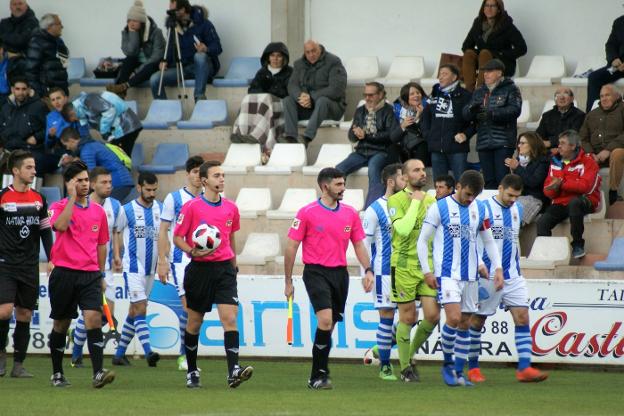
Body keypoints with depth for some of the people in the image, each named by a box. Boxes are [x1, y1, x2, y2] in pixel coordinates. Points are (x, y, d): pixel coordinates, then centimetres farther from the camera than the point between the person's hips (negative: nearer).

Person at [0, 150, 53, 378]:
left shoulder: (38, 199, 9)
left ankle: (18, 365, 9)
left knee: (25, 315, 4)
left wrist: (52, 259, 8)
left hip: (30, 266, 5)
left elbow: (46, 231, 16)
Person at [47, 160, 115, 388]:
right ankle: (57, 374, 22)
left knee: (93, 318, -16)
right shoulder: (59, 207, 0)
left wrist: (100, 274, 18)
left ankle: (98, 373, -23)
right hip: (64, 273, -2)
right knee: (61, 324, 8)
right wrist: (72, 198, -17)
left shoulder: (98, 211, 11)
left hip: (90, 274, 2)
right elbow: (60, 225, -23)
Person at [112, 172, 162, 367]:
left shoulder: (160, 209, 8)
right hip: (133, 268, -5)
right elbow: (115, 232, 4)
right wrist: (117, 254, -4)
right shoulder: (127, 210, -6)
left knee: (134, 311, 9)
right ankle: (148, 353, -25)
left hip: (150, 269, 5)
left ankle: (120, 353, 17)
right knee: (140, 309, -16)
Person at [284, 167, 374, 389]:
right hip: (316, 272, -5)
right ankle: (319, 375, -13)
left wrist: (368, 270, -1)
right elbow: (291, 247, -1)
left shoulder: (350, 213, 9)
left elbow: (359, 244, 15)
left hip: (340, 273, 5)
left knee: (329, 326, 7)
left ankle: (318, 376, 18)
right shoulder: (307, 213, -5)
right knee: (325, 320, -20)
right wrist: (288, 282, -1)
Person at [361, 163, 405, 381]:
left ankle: (382, 348, 22)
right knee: (387, 316, -3)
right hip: (384, 271, -6)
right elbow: (364, 243, -5)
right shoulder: (375, 210, -6)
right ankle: (384, 366, 6)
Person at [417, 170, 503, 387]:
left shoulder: (480, 210, 9)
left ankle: (459, 372, 13)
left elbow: (489, 241, 18)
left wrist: (498, 268, 6)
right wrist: (427, 272, -7)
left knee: (465, 324, 6)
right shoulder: (439, 208, -5)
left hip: (470, 275, 5)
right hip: (447, 274, -5)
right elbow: (422, 240, -2)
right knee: (453, 318, -18)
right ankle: (447, 364, 1)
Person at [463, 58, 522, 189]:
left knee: (502, 179, -11)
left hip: (503, 143, -6)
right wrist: (471, 109, -14)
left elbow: (514, 110, -13)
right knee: (489, 180, 6)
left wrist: (492, 113, -23)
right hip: (484, 143, 6)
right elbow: (466, 114, 11)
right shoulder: (479, 92, 19)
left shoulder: (510, 89, 1)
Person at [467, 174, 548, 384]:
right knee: (477, 320, 3)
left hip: (513, 275, 6)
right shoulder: (483, 208, -8)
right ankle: (473, 368, 15)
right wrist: (479, 264, -19)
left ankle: (524, 368, -10)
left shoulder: (517, 209, 12)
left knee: (522, 317, -6)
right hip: (488, 276, -6)